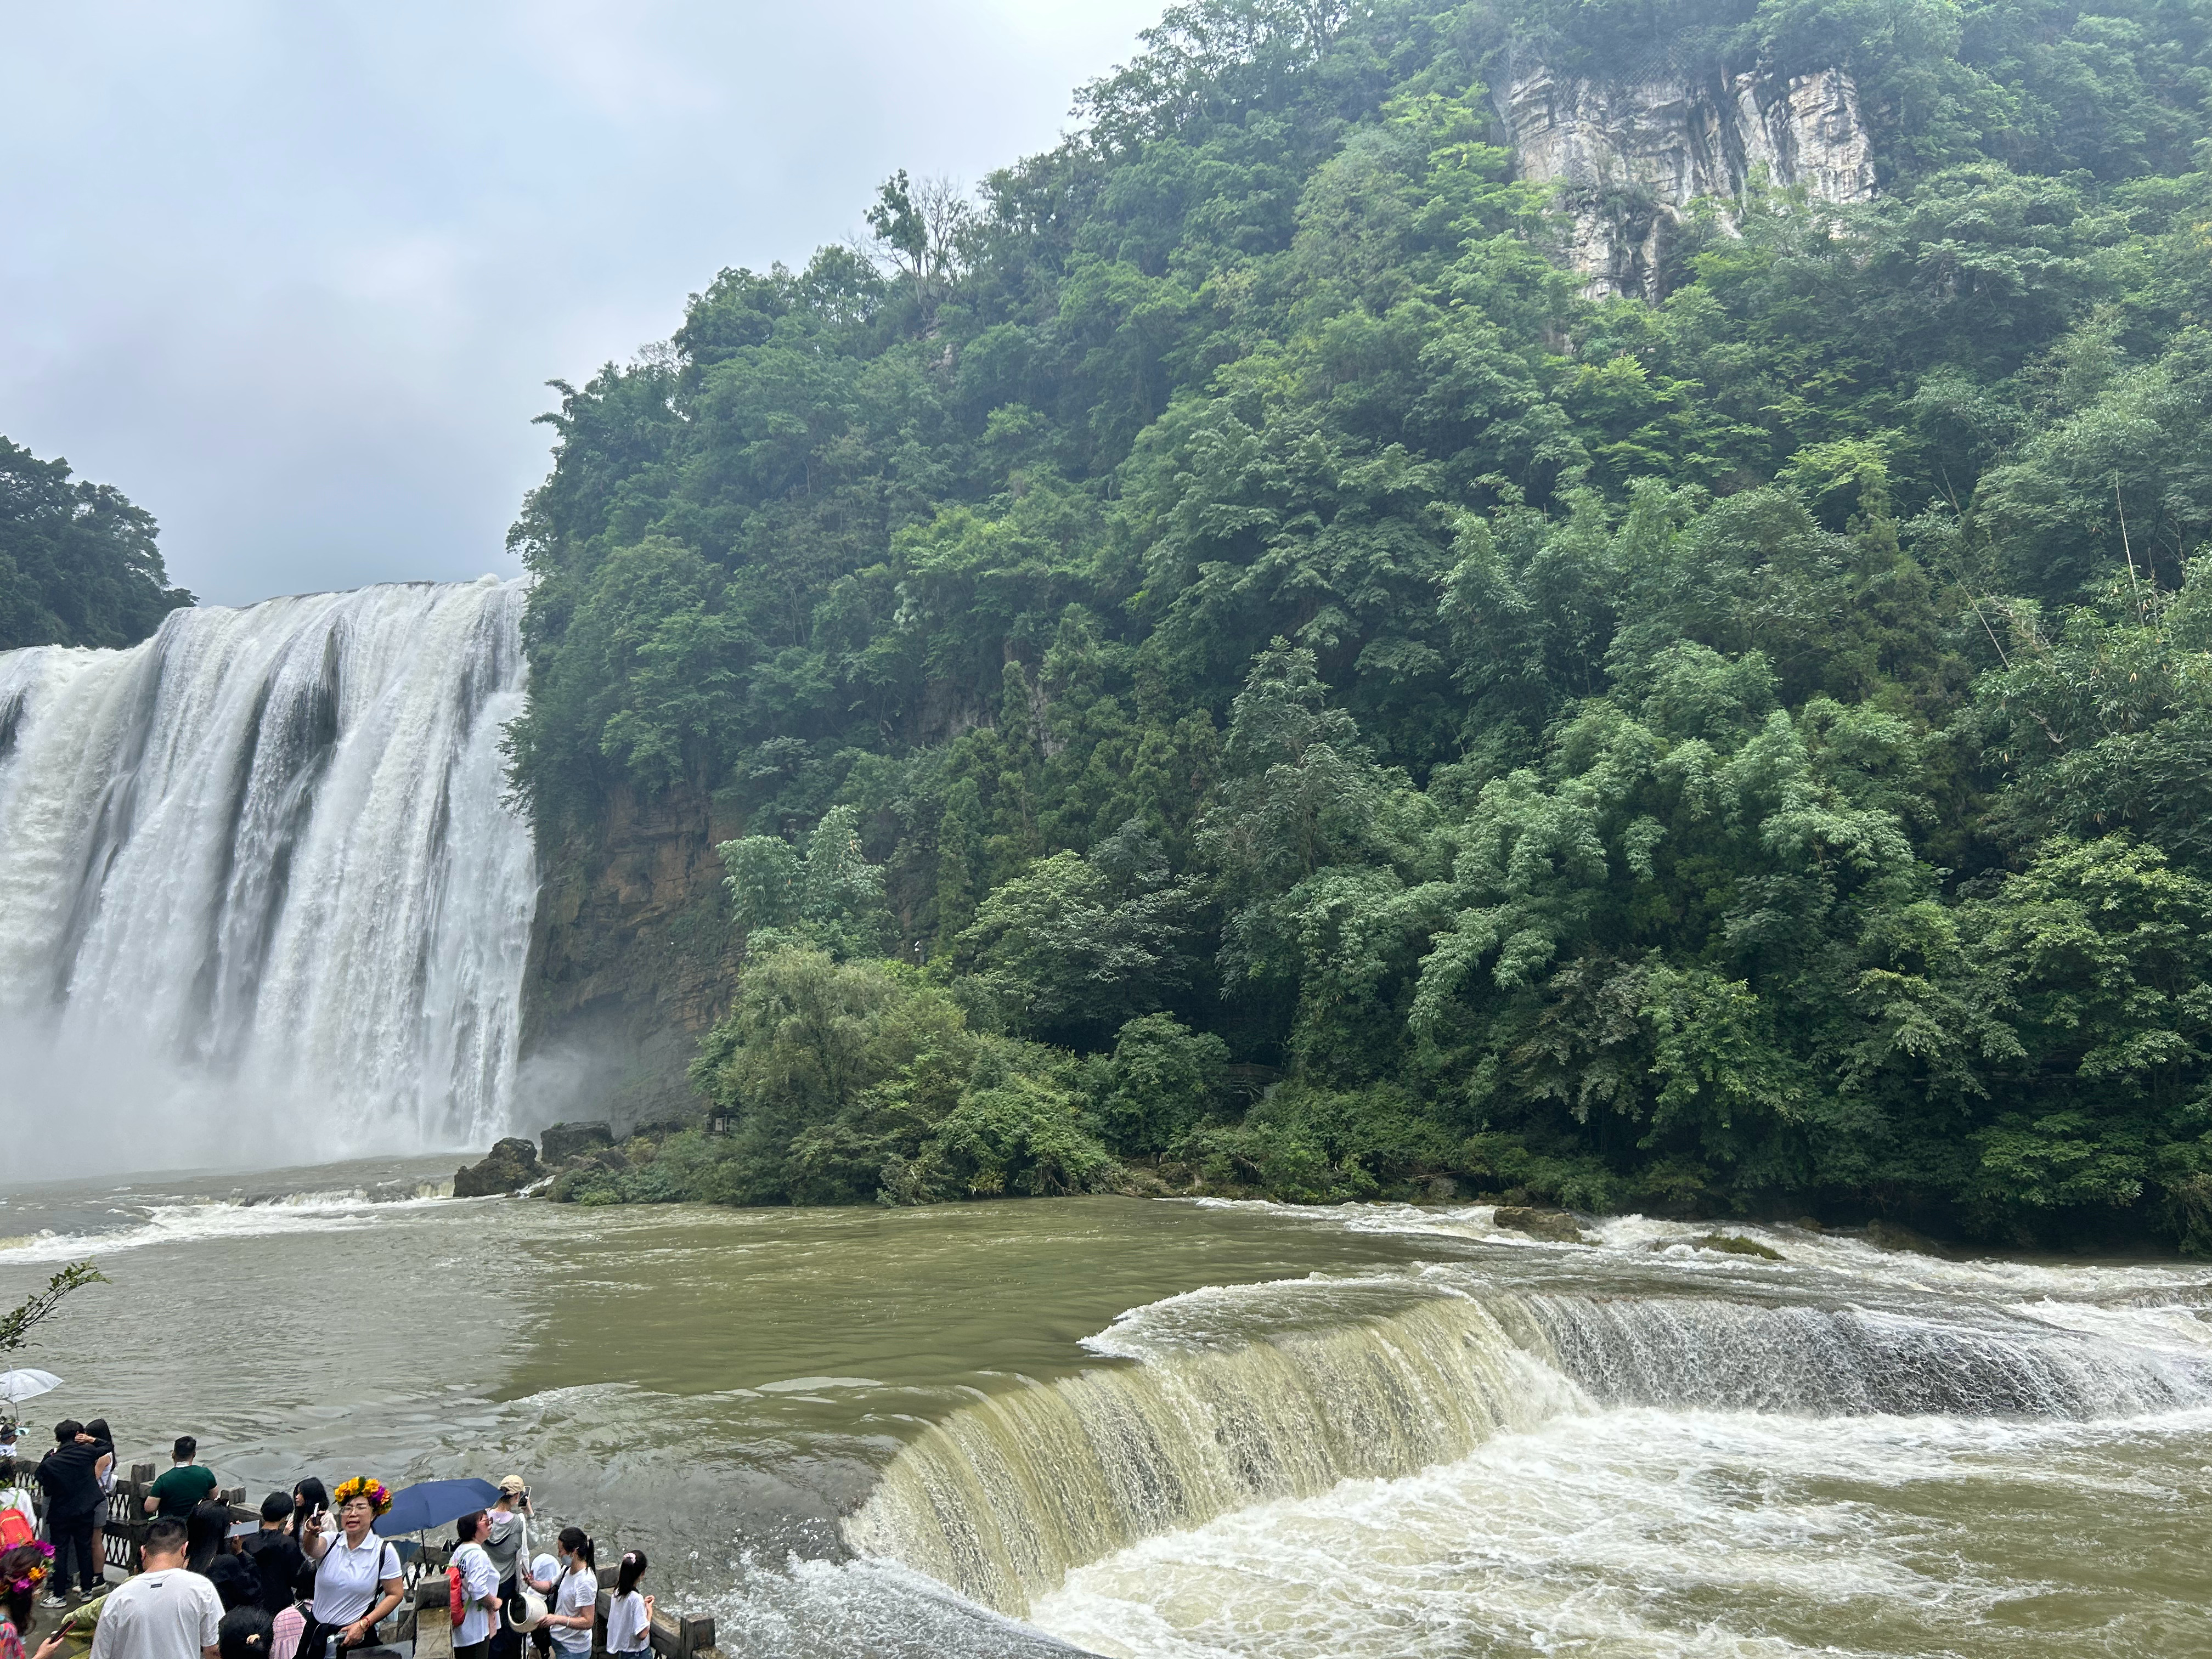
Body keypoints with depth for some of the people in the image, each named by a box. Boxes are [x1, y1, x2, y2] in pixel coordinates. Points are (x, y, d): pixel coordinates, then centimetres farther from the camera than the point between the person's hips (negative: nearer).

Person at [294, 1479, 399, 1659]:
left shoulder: (384, 1551, -7)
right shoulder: (329, 1541, -4)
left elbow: (395, 1595, -5)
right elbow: (312, 1550, -27)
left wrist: (364, 1624, -15)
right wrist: (312, 1534, -49)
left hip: (355, 1637, -2)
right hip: (316, 1631, 2)